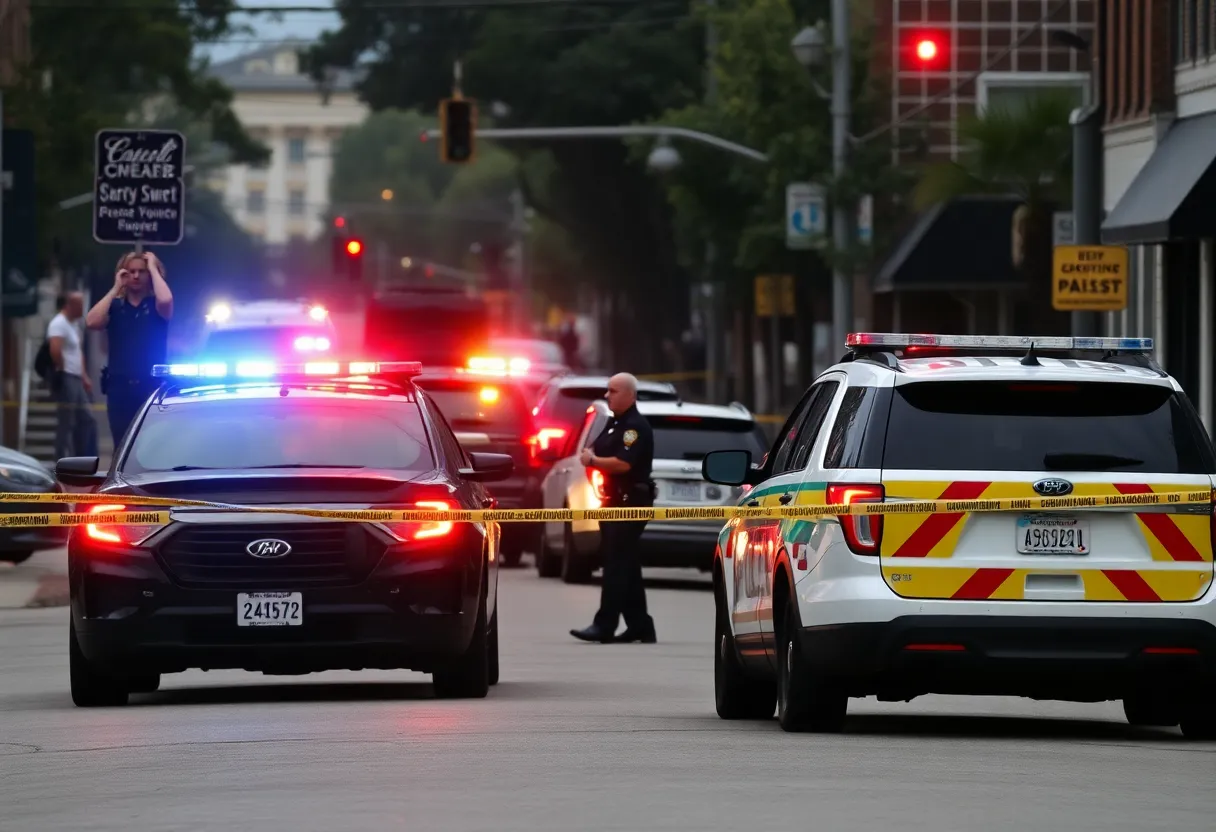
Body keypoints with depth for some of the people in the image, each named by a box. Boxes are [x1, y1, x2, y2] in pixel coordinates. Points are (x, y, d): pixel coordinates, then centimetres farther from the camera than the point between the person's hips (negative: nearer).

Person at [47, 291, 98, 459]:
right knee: (66, 422, -9)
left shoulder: (73, 324, 19)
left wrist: (84, 376, 19)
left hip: (76, 380, 10)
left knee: (86, 419, 11)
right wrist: (62, 370, -15)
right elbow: (55, 350, -28)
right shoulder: (59, 324, -13)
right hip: (65, 378, -10)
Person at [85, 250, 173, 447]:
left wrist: (153, 268, -7)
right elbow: (92, 322, -8)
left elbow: (165, 300, -20)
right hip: (119, 387, 2)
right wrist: (116, 289, -4)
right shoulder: (115, 306, 11)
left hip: (152, 387, -2)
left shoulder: (155, 306, 5)